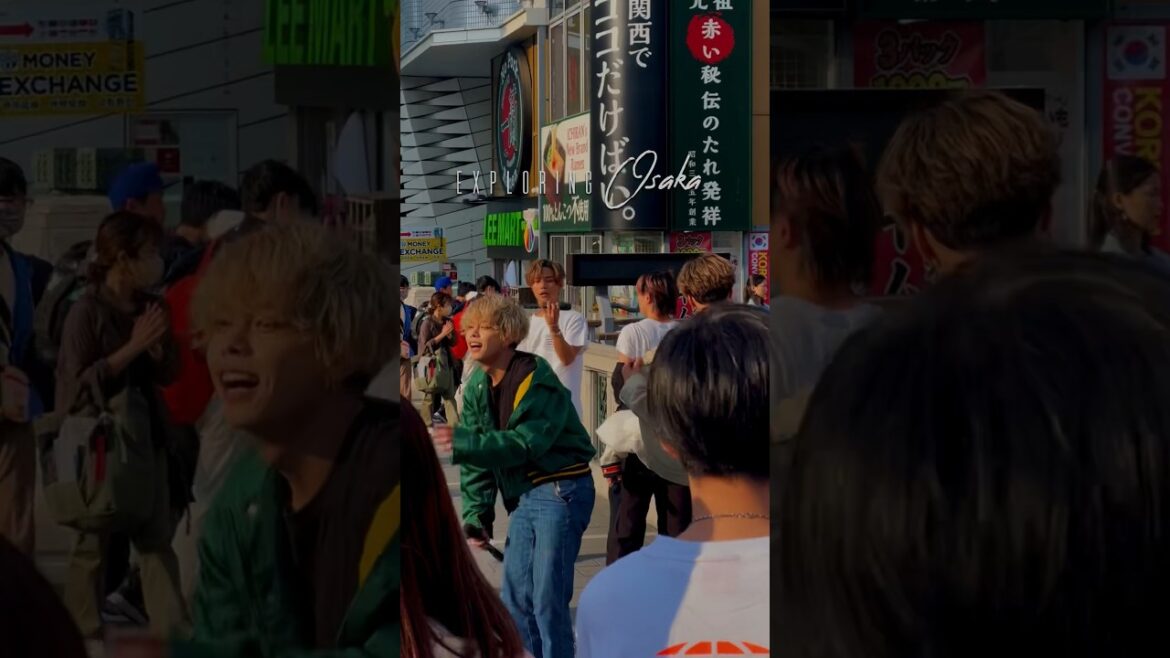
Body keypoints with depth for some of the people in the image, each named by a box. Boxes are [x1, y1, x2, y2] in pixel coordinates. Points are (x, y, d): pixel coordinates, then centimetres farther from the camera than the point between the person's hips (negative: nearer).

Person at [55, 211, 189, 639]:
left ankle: (171, 633, 5)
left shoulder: (151, 307, 5)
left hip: (145, 435, 6)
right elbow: (79, 383, -16)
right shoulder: (87, 311, -13)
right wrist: (133, 346, -18)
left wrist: (157, 346, -8)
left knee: (157, 538, 3)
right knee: (94, 544, 4)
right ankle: (85, 636, 14)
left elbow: (168, 374, 13)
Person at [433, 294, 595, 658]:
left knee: (548, 598, -8)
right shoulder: (478, 385, 6)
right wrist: (475, 514, -1)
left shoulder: (537, 379, -17)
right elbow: (476, 454, 6)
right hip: (525, 494, 8)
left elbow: (526, 443, -26)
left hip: (561, 491, -8)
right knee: (515, 596, 11)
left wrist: (462, 441, -32)